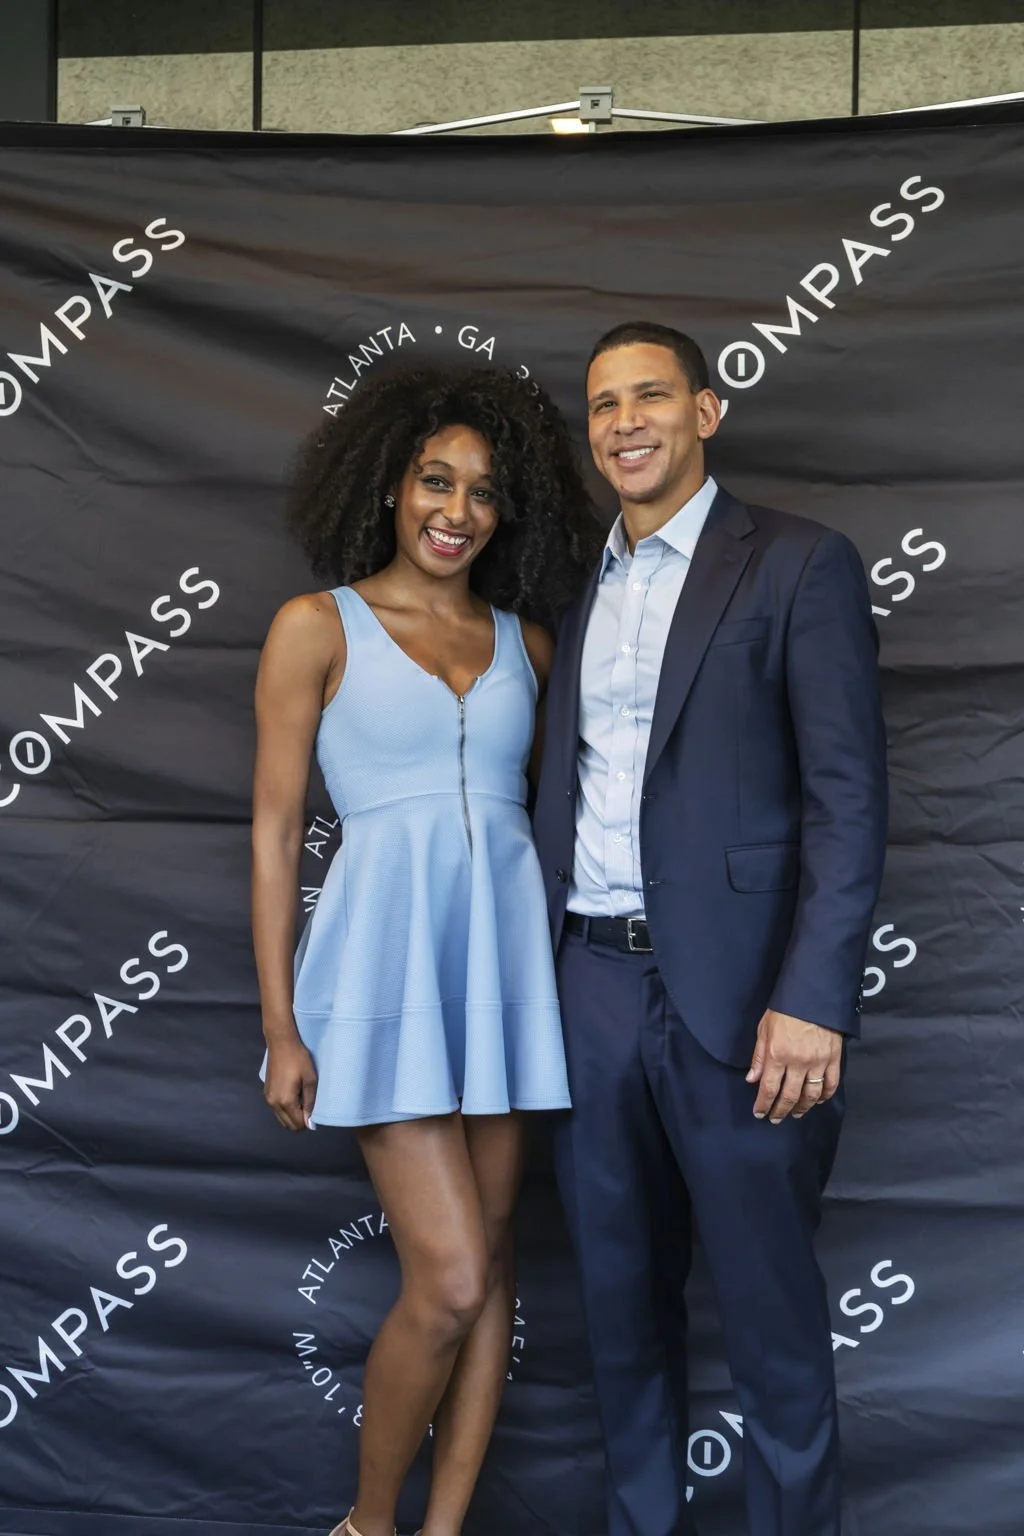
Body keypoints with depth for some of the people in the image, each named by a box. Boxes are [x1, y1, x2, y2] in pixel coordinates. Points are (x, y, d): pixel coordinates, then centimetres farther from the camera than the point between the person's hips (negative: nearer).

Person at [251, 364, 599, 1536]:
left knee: (488, 1262, 7)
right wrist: (280, 1026, -6)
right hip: (386, 954, -4)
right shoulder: (318, 627, 0)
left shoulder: (525, 640, 12)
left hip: (505, 951, 5)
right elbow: (273, 827, -1)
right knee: (451, 1279, -8)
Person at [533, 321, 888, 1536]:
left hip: (732, 994, -5)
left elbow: (848, 797, -10)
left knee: (768, 1305, 5)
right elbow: (559, 794, 14)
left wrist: (813, 1000, -17)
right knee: (621, 1295, 16)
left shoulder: (798, 565, -3)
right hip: (588, 988, 5)